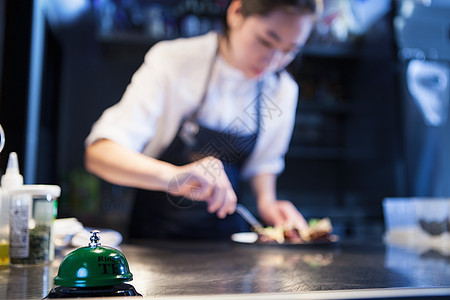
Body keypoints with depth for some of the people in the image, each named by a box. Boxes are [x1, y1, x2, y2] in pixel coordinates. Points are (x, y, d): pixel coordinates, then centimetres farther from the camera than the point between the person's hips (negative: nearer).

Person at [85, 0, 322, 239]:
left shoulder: (283, 91, -4)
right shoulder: (172, 61, -18)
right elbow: (99, 154, -26)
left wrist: (266, 202, -8)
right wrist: (172, 175, -43)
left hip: (225, 233, 3)